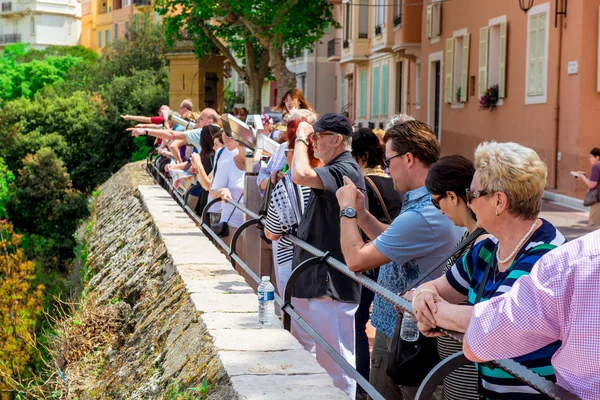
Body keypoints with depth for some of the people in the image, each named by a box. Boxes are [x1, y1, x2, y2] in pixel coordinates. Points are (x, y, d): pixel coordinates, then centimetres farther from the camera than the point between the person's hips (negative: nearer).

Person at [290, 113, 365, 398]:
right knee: (326, 359, 20)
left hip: (332, 283, -11)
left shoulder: (346, 170, -18)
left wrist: (301, 138, -19)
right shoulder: (336, 169, 15)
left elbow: (301, 175, -34)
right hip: (322, 280, 11)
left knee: (335, 363, -4)